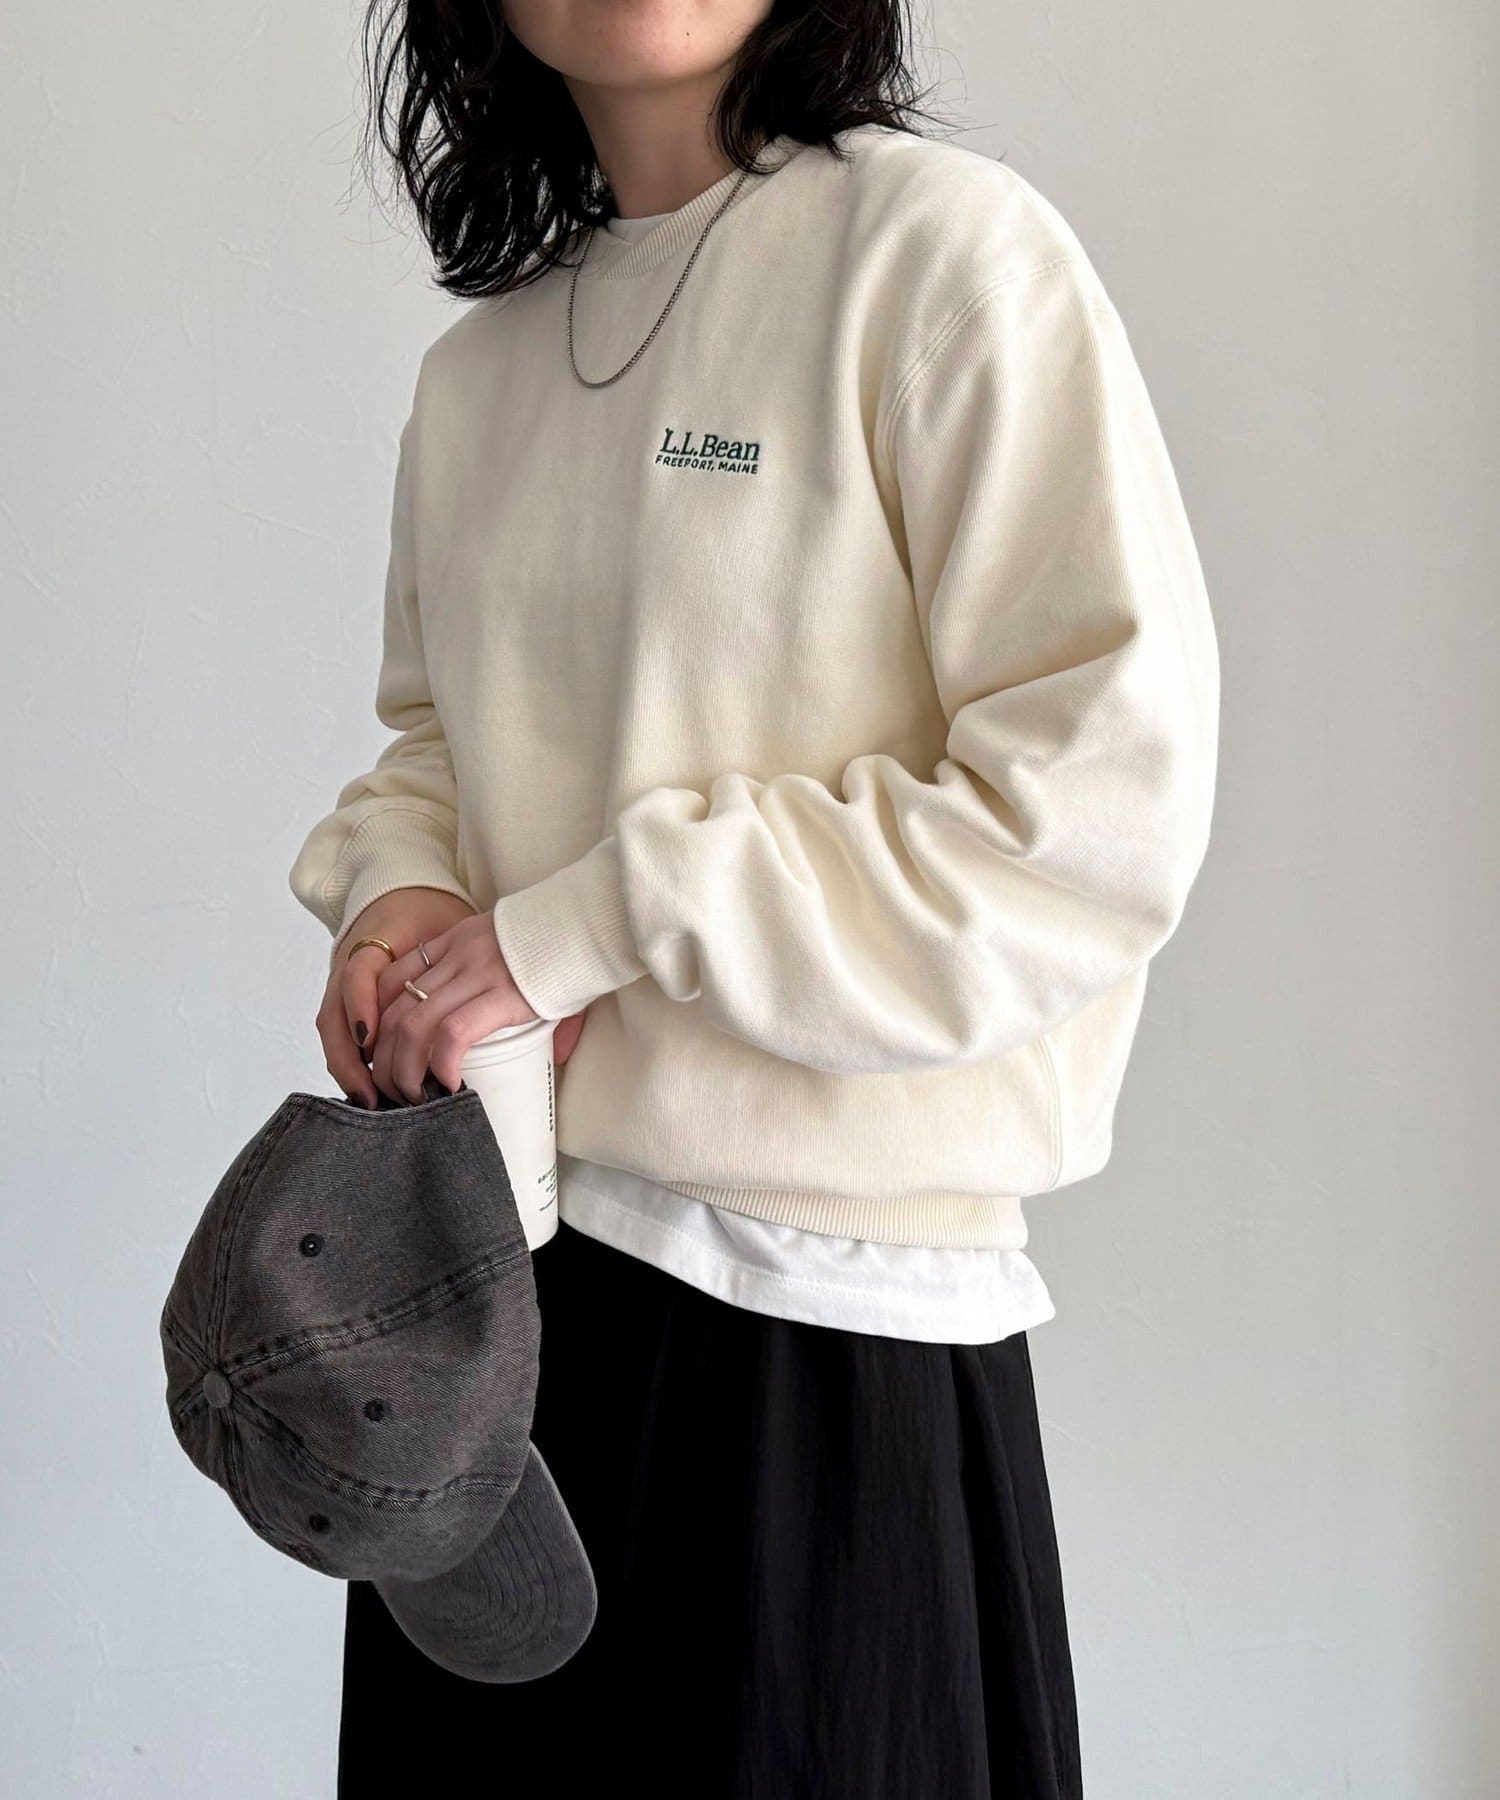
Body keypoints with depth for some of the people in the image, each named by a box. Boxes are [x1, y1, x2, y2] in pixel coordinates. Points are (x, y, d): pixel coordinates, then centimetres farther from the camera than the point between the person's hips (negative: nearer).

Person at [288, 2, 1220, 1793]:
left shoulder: (943, 247, -11)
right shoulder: (476, 364, 9)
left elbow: (1105, 802, -18)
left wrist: (580, 929, -17)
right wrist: (396, 890, -1)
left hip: (818, 1309, -6)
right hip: (483, 1262, 6)